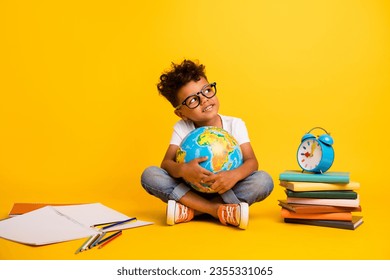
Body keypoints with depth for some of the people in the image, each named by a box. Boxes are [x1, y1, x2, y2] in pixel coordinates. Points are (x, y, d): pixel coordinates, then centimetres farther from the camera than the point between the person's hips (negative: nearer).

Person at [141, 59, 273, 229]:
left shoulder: (235, 124, -5)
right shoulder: (181, 128, -2)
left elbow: (251, 161, -14)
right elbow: (167, 163, -14)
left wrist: (235, 175, -37)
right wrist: (182, 170, -38)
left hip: (225, 192, 0)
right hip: (191, 191, 1)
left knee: (264, 180, -27)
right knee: (149, 175, -22)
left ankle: (189, 211, -28)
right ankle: (220, 211, -29)